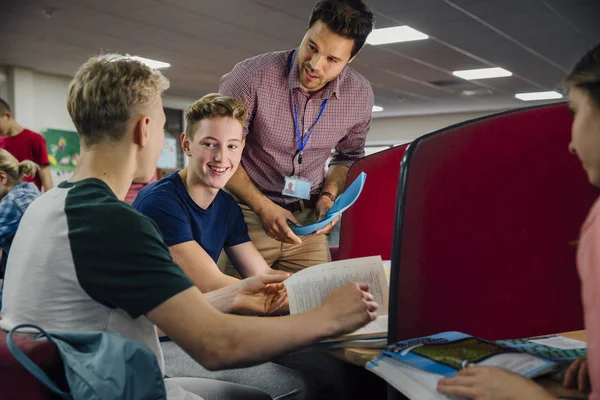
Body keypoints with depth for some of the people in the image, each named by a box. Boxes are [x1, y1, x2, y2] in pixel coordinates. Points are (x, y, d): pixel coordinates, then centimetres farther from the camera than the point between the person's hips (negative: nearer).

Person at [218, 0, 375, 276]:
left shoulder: (359, 95, -6)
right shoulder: (251, 76, -18)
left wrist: (328, 196, -4)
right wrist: (263, 207, -16)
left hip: (307, 219, 3)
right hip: (247, 212, -3)